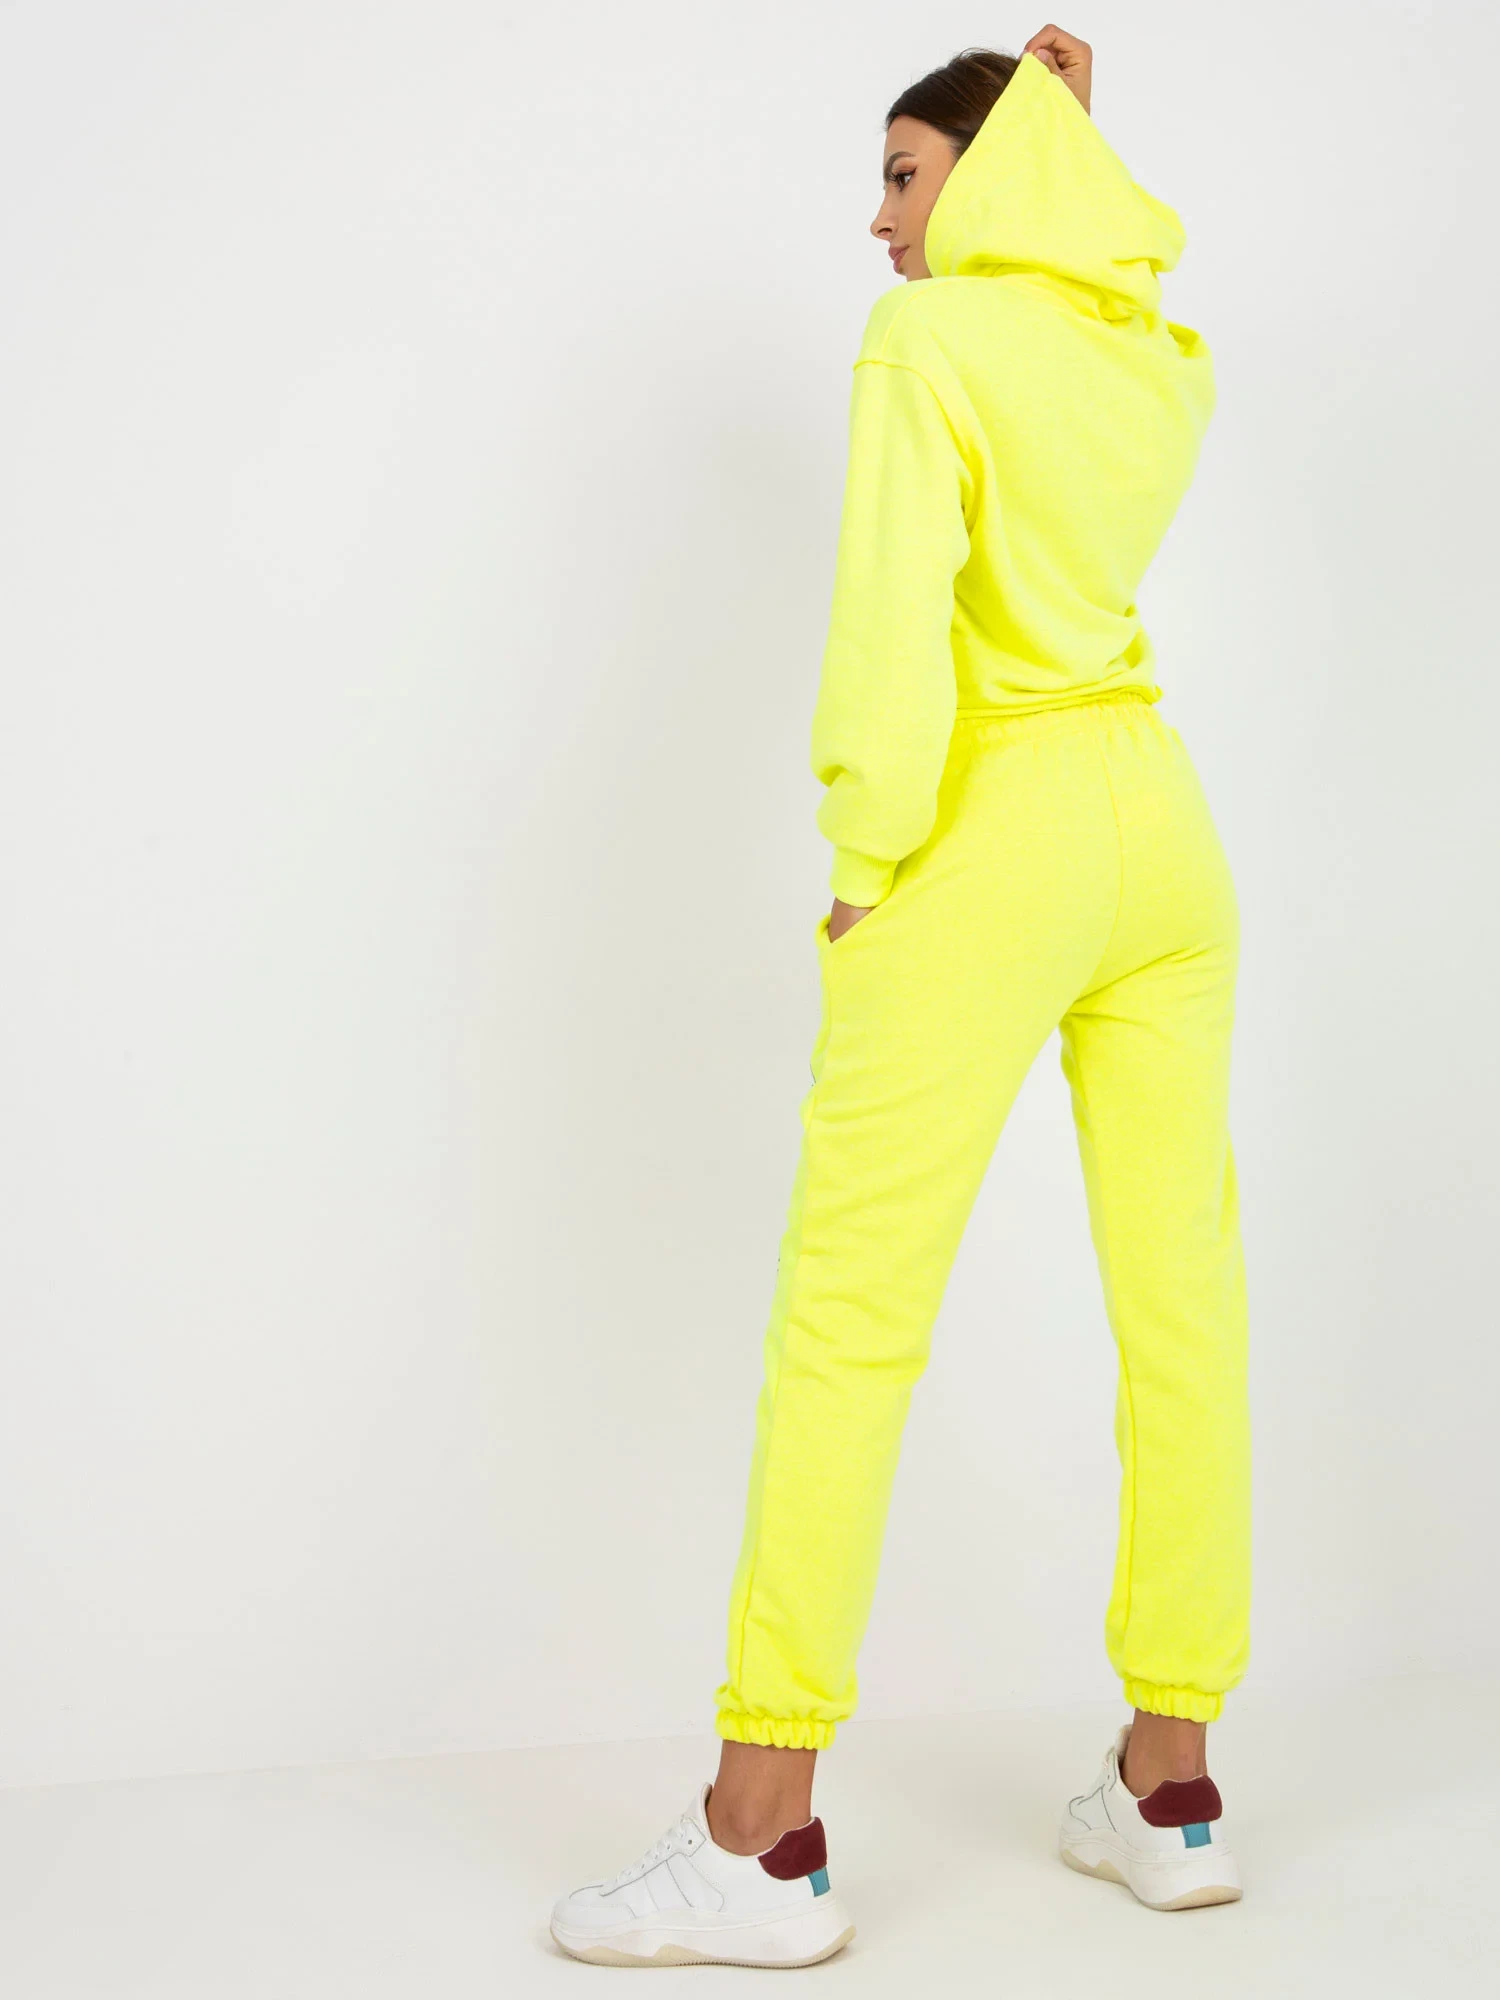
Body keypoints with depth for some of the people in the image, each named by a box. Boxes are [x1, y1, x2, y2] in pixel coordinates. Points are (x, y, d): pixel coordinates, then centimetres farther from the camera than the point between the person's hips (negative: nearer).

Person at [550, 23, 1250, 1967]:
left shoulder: (930, 340, -6)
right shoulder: (1160, 361, 14)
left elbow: (893, 615, -16)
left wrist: (863, 864, -9)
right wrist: (1072, 126, 26)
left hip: (989, 841, -7)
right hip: (1161, 825, 8)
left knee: (844, 1320, -5)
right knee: (1181, 1308, 6)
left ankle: (761, 1838, -3)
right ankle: (1166, 1786, 15)